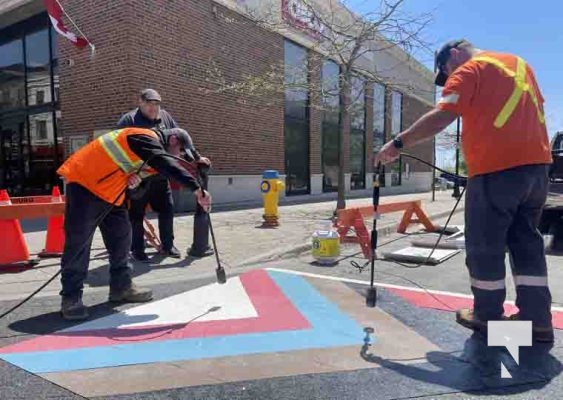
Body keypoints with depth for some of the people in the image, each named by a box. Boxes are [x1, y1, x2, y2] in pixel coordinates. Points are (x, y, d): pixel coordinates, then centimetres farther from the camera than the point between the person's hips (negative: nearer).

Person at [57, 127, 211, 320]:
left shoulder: (153, 148, 13)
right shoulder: (146, 138, -18)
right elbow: (166, 164, -35)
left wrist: (136, 178, -11)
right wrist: (197, 189, -41)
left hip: (109, 191, 10)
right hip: (84, 182, -10)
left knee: (121, 236, 9)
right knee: (79, 241, -8)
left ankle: (121, 286, 18)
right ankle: (70, 297, 1)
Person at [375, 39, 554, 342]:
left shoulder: (468, 70, -3)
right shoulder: (520, 63, 22)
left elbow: (441, 117, -17)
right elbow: (536, 108, 26)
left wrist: (398, 144, -15)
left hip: (496, 169, -8)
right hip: (536, 164, 8)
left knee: (484, 245, 3)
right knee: (527, 242, 13)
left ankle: (488, 316, 14)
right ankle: (537, 319, 15)